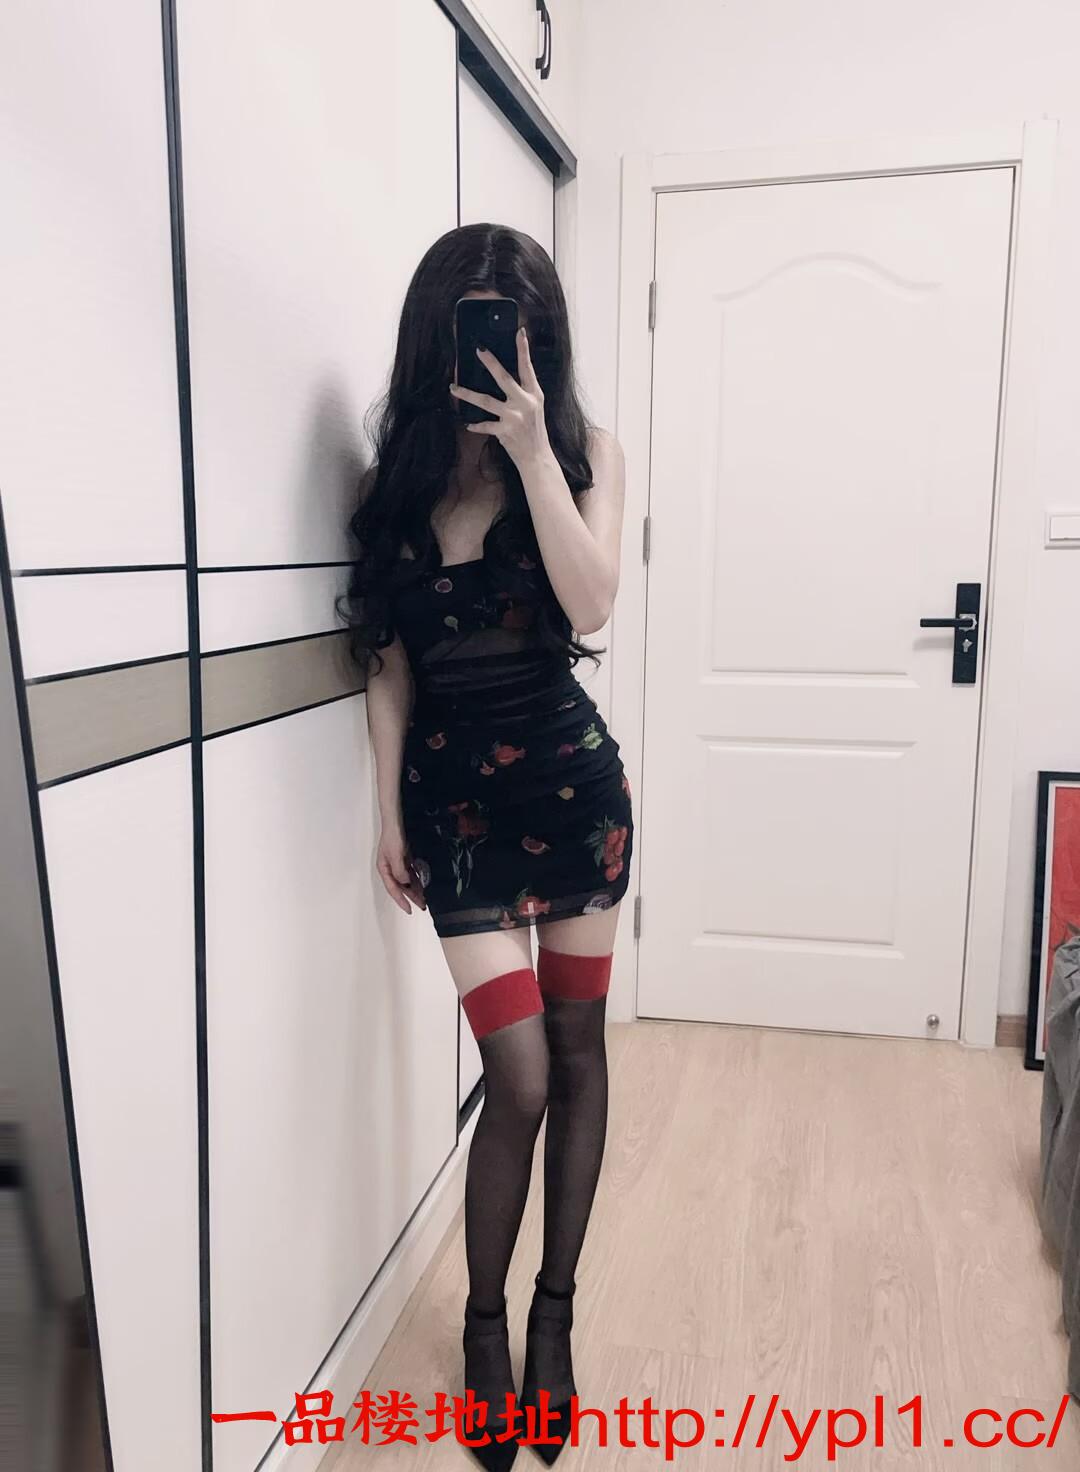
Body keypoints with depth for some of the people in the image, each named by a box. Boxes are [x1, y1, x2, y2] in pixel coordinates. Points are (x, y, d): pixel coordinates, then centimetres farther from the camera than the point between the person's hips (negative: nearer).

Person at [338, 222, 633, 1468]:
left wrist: (530, 449, -21)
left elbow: (590, 604, -19)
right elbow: (388, 661, 3)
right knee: (520, 1078, -3)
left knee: (576, 1050, 9)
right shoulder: (398, 476, 2)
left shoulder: (580, 453, -1)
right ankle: (484, 1324, 24)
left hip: (573, 780, 1)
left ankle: (555, 1310, 30)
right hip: (455, 795, 0)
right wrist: (388, 810, 1)